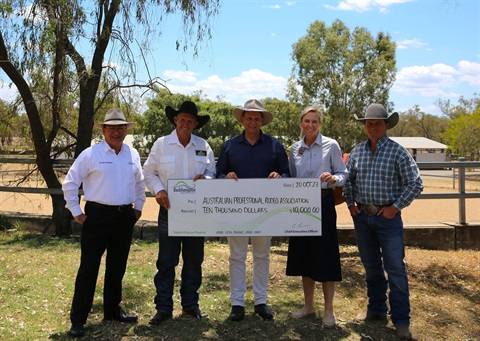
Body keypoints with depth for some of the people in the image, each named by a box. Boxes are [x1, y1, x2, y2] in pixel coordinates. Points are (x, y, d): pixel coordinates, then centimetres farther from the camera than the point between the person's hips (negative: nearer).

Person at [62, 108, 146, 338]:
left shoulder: (132, 155, 8)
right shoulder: (90, 154, -6)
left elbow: (139, 183, 22)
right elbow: (70, 183, -2)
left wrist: (138, 207, 15)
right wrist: (76, 212, -3)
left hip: (125, 217, 5)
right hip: (98, 216, -5)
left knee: (117, 267, 14)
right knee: (89, 268, -1)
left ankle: (112, 310, 29)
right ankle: (78, 319, 7)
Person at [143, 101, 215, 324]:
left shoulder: (203, 146, 6)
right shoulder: (161, 144, 0)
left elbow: (213, 173, 12)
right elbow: (149, 172, 4)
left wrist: (205, 178, -11)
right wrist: (158, 190, -13)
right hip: (169, 208, -2)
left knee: (194, 260, 10)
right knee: (166, 261, 1)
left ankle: (190, 304, 24)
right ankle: (163, 307, 11)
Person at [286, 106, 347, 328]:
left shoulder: (331, 145, -2)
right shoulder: (295, 148, 9)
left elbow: (343, 174, -3)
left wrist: (333, 179, -23)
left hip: (323, 204, -4)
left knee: (325, 255, -2)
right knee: (304, 254, 10)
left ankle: (328, 310, 10)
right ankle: (308, 305, 25)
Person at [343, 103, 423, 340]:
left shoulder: (397, 151, -8)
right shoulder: (358, 151, 6)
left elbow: (415, 183, -9)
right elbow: (347, 178, 16)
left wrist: (395, 207, -11)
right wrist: (350, 203, 8)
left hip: (388, 217, -5)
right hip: (362, 216, 5)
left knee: (395, 269, -2)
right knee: (371, 267, 15)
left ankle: (401, 321, 8)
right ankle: (376, 311, 29)